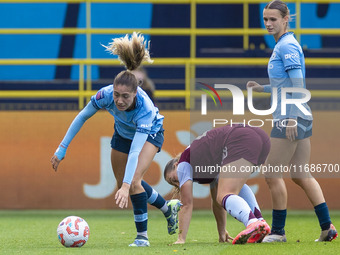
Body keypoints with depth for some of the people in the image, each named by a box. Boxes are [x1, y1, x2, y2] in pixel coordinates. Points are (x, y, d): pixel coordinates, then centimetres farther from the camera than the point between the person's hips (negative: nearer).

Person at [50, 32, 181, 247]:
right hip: (123, 133, 5)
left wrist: (126, 185, -55)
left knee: (133, 181, -23)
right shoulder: (105, 95, -36)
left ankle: (142, 236, -7)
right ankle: (168, 208, 37)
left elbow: (135, 151, -49)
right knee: (123, 184, 14)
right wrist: (62, 148, -16)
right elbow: (82, 117, -17)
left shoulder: (145, 109, -45)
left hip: (150, 134, -5)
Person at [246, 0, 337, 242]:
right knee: (301, 175, 12)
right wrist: (262, 88, 18)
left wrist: (291, 118, -23)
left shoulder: (287, 46, -13)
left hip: (289, 119, -10)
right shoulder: (284, 45, 17)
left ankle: (278, 231, 4)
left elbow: (297, 84, -20)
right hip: (302, 119, 10)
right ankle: (327, 227, 10)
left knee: (273, 175, -3)